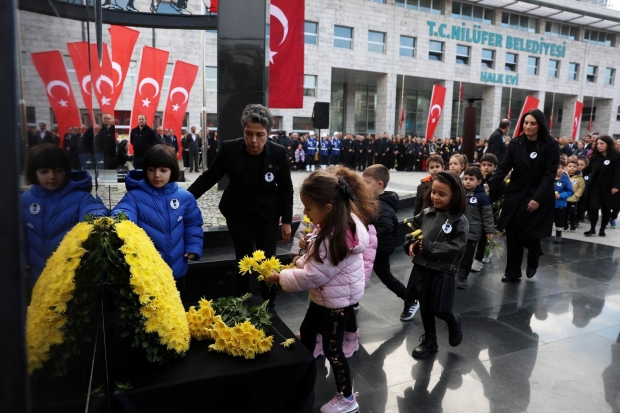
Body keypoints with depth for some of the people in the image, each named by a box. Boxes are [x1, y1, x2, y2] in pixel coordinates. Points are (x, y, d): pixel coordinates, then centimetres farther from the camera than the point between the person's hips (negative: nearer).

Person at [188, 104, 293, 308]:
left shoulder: (278, 153, -16)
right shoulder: (229, 149, -17)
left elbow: (286, 189, -6)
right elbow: (209, 177, -5)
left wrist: (287, 221, -5)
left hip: (267, 213, 0)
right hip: (238, 213, 0)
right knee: (243, 260, 8)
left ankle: (269, 303, 27)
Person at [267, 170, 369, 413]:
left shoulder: (334, 238, -33)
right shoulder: (342, 221, -5)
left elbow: (311, 277, -27)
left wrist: (280, 277, -15)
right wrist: (300, 263, -2)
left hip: (338, 300, -10)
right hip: (324, 295, 10)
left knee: (332, 348, 8)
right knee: (306, 333, 22)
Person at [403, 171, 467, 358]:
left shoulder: (459, 221, -14)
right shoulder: (426, 213, 1)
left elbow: (455, 248, -19)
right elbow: (413, 229, 13)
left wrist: (427, 246, -20)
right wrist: (411, 243, -8)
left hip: (442, 272, -5)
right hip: (421, 267, 5)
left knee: (438, 309, 3)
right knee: (424, 307, 15)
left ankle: (454, 321, 39)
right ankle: (429, 340, 35)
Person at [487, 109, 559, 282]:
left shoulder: (550, 146, -7)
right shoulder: (515, 143, 1)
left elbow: (550, 175, -11)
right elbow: (504, 167, -2)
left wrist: (538, 198, -19)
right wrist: (490, 185, -17)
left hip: (538, 197, -3)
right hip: (515, 194, 3)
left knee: (530, 234, -4)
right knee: (512, 234, 1)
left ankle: (532, 263, 30)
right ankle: (512, 272, 14)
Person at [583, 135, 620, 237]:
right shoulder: (595, 157, 10)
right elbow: (588, 169, 10)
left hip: (609, 188, -3)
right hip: (595, 186, 3)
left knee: (606, 209, 8)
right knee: (593, 207, -6)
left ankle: (602, 229, 20)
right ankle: (592, 229, 6)